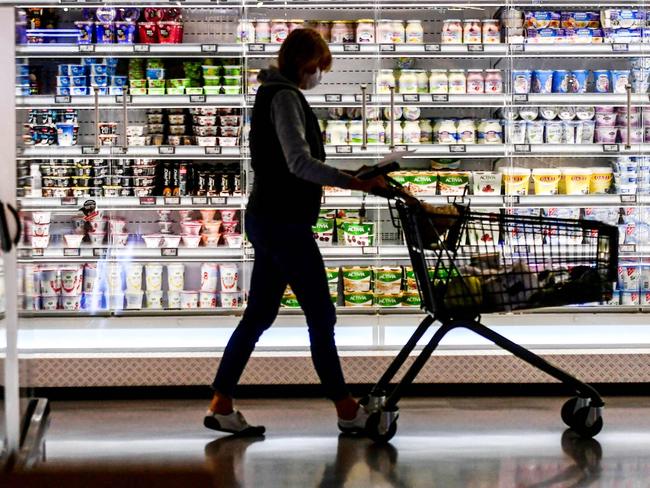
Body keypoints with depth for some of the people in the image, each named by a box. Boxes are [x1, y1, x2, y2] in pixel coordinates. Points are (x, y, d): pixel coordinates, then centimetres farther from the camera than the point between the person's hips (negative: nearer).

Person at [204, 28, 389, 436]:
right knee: (321, 315, -3)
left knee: (259, 314, 11)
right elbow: (300, 163, -24)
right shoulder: (285, 96, -14)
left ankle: (221, 406, 13)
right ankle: (347, 411, 4)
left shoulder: (275, 93, 17)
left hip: (268, 219, 10)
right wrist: (359, 183, -27)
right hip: (284, 222, -10)